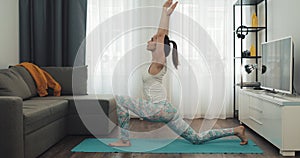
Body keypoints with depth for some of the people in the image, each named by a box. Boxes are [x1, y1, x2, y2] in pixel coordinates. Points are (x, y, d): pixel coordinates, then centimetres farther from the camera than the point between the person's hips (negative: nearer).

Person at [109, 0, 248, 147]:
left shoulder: (158, 62, -9)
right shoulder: (158, 61, 12)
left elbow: (161, 33, -18)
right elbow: (163, 34, 17)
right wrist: (167, 14, 24)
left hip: (158, 109, -9)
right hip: (166, 109, 9)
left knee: (120, 99, -3)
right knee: (197, 139, 12)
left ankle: (124, 140, 0)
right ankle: (236, 130, 13)